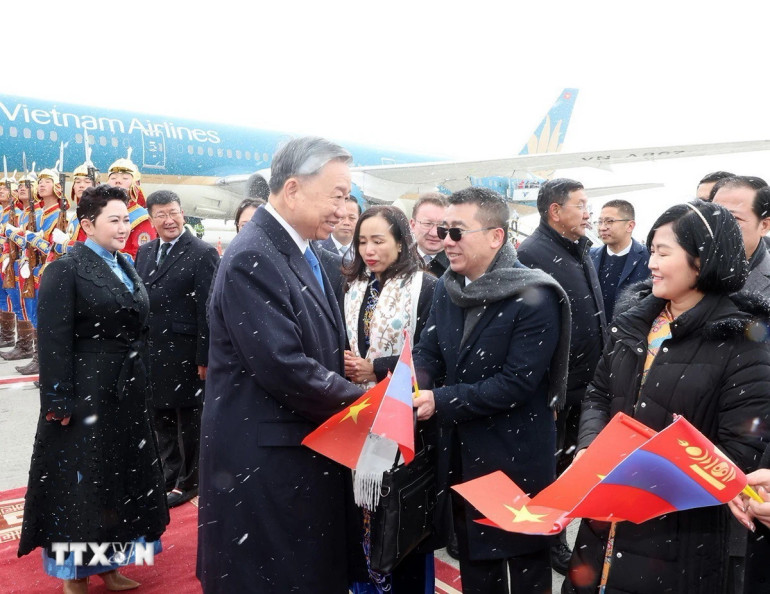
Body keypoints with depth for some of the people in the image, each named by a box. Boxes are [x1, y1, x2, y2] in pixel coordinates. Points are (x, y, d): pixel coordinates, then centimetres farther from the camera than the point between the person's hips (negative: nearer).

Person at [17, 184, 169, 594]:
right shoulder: (66, 269, -12)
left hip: (127, 390, 7)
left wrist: (140, 383, 10)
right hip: (86, 391, -7)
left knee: (123, 478, 15)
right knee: (81, 481, 6)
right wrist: (59, 401, -18)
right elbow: (54, 340, -15)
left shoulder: (125, 265, 10)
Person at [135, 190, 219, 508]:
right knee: (161, 418, 17)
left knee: (188, 420, 9)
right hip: (150, 352, 7)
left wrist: (204, 357, -16)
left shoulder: (202, 253, -12)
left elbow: (207, 309, -15)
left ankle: (188, 481, 25)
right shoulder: (144, 251, 9)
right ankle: (169, 475, 34)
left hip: (185, 354, -6)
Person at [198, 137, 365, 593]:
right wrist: (363, 402, -16)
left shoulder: (304, 253, 9)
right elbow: (284, 368, -27)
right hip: (265, 459, -9)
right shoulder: (252, 259, -22)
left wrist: (353, 390, 1)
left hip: (306, 448, 9)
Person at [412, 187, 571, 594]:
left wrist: (441, 401, -27)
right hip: (461, 449, 7)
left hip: (516, 454, -6)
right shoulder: (447, 286, 2)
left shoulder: (534, 299, -20)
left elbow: (516, 382, -24)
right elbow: (427, 352, 1)